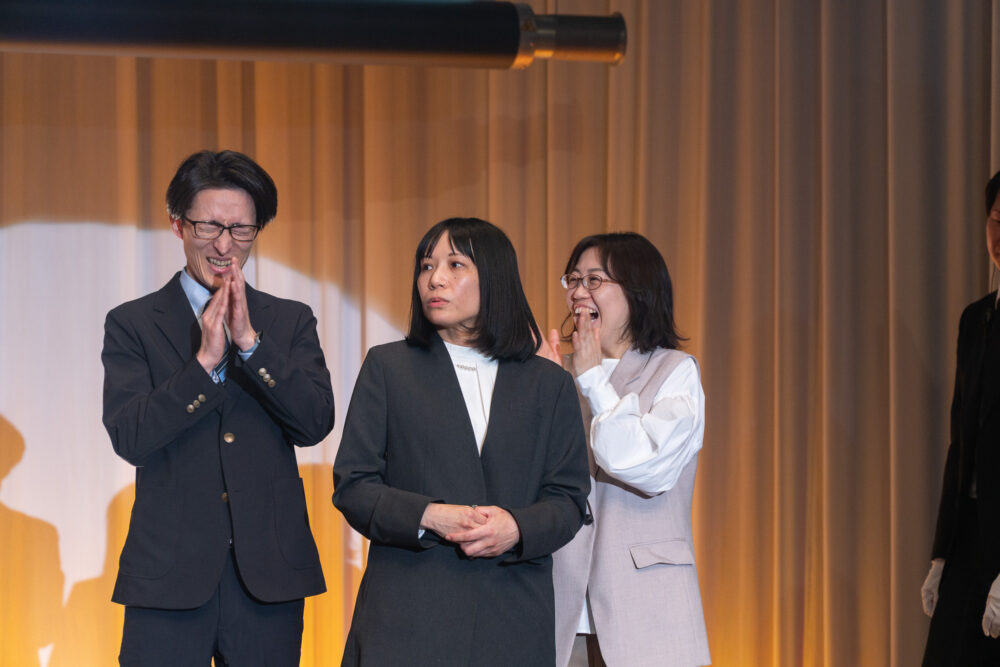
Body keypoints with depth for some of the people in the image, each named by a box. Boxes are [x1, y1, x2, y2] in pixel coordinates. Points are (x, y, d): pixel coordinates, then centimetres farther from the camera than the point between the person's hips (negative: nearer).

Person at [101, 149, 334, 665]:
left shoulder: (291, 322, 11)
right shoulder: (132, 325, 5)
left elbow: (315, 424, -3)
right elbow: (129, 439, -7)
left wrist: (249, 341, -11)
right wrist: (205, 361, -16)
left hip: (268, 574, 2)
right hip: (169, 575, -1)